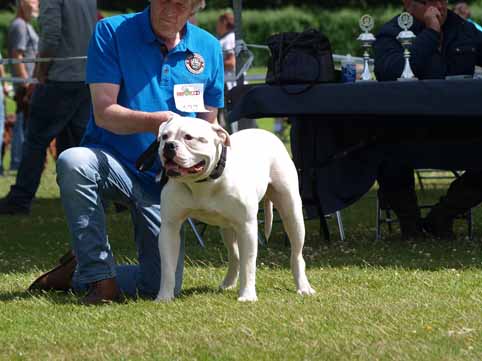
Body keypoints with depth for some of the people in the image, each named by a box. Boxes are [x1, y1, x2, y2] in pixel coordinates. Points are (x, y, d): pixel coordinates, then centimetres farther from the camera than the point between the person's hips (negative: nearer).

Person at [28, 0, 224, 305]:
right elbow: (104, 113, -15)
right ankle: (100, 277, -24)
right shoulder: (112, 32, -8)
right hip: (114, 162, -3)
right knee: (74, 162, -38)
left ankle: (78, 275, 19)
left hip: (165, 180, 3)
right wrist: (153, 122, -33)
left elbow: (208, 124, 9)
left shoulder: (208, 48, 2)